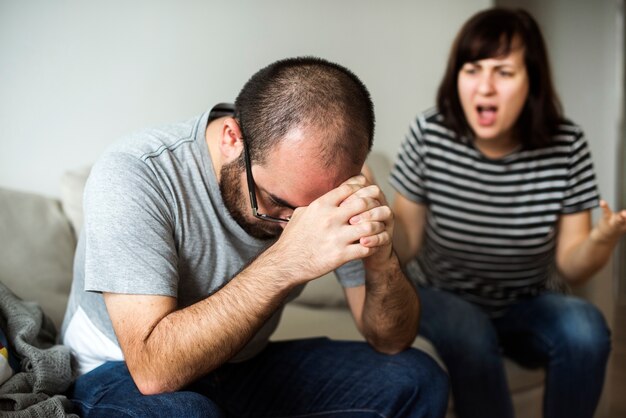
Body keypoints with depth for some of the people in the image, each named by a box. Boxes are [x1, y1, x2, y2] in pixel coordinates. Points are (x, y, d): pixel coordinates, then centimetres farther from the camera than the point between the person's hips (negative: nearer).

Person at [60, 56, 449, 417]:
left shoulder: (320, 180, -13)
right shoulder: (133, 175, -26)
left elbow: (392, 341, -9)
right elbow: (154, 370, -33)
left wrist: (382, 263, -30)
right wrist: (284, 264, -41)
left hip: (246, 366, 4)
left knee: (416, 379, -11)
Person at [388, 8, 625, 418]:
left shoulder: (567, 146, -14)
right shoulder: (430, 135, -16)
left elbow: (570, 266, -10)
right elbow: (407, 245, -11)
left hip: (528, 307, 2)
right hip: (444, 301, -1)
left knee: (586, 330, -27)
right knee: (469, 332, -32)